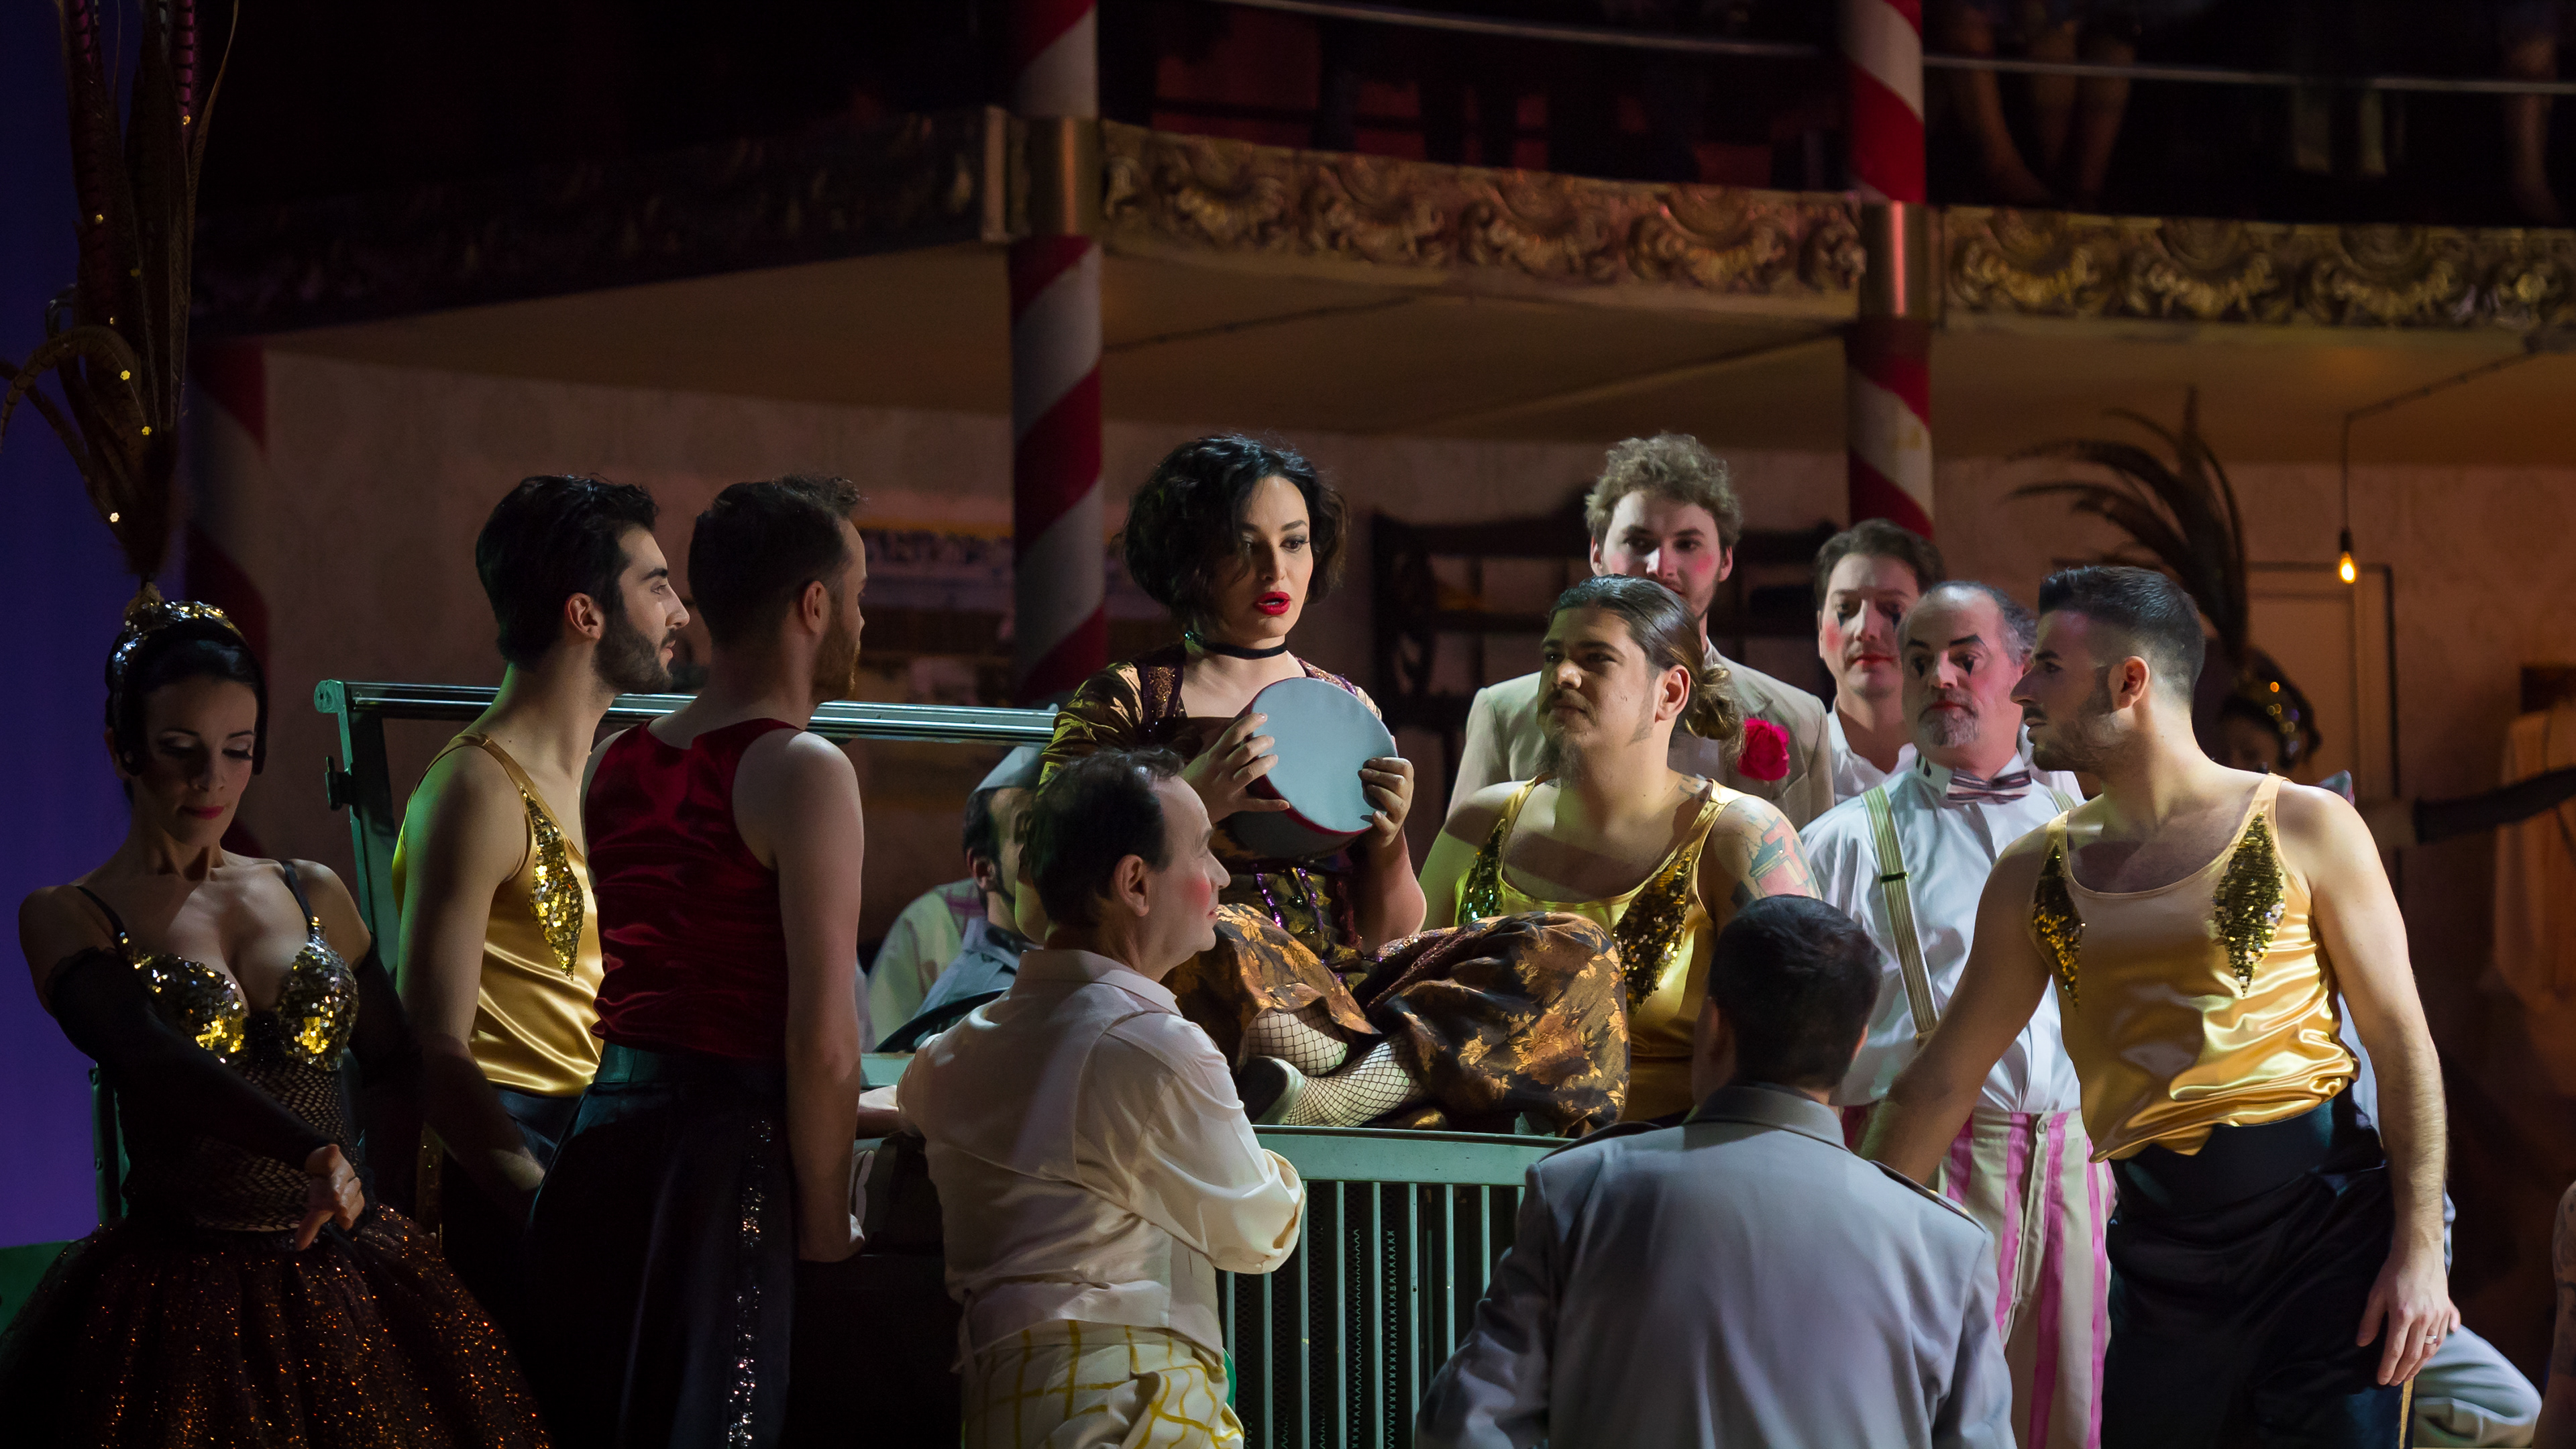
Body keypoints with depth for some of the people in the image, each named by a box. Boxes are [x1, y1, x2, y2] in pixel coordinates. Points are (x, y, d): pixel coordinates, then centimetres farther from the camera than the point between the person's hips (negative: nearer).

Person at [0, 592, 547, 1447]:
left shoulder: (315, 896, 12)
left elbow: (396, 1068, 20)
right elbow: (150, 1058, -20)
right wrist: (311, 1152, -35)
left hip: (349, 1278, 4)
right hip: (182, 1297, -4)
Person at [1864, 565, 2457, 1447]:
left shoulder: (2304, 829, -2)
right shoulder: (2034, 876, 8)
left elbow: (2401, 1043, -2)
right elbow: (1939, 1082, 12)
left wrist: (2419, 1251, -8)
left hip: (2327, 1235, -3)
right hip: (2160, 1259, 3)